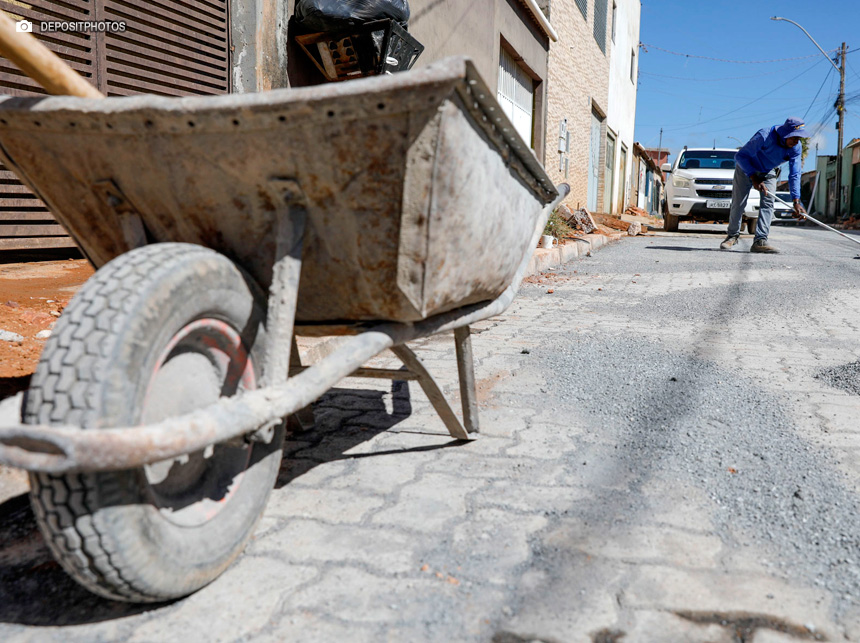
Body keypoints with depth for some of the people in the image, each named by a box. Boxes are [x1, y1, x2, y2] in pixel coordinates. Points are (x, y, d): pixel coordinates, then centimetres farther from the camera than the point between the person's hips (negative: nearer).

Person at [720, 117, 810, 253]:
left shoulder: (796, 148, -18)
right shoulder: (764, 136, -34)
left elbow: (794, 175, -16)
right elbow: (740, 156, -27)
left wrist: (796, 201, -25)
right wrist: (754, 178, -32)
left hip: (768, 172, 4)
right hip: (746, 167, -3)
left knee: (768, 202, -15)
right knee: (738, 203, -7)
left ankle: (760, 241, -20)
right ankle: (733, 236, 15)